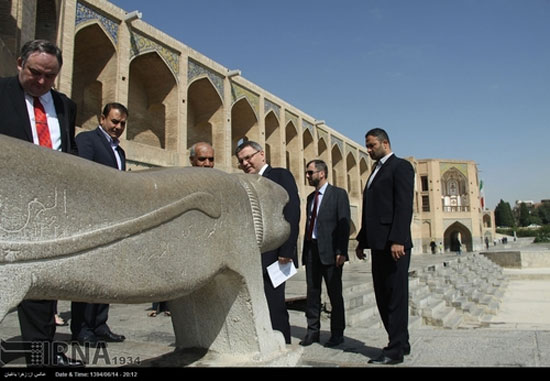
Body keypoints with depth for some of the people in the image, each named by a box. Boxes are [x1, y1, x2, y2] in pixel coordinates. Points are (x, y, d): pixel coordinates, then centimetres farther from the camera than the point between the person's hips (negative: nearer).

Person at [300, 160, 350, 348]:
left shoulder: (338, 194, -3)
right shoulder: (311, 197, 17)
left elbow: (344, 224, -9)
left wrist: (341, 252, -17)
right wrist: (305, 251, 13)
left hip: (329, 251, -6)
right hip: (311, 249, 6)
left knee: (334, 293, 4)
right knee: (312, 292, 9)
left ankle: (337, 333, 15)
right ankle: (313, 331, 18)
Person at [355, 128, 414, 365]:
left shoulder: (400, 166, -4)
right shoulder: (376, 171, 22)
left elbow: (404, 206, -15)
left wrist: (397, 240, -23)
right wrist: (362, 241, 18)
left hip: (394, 243, -9)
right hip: (379, 244, 9)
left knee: (396, 295, -3)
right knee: (383, 296, 11)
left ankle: (395, 350, 4)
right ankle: (401, 343, 22)